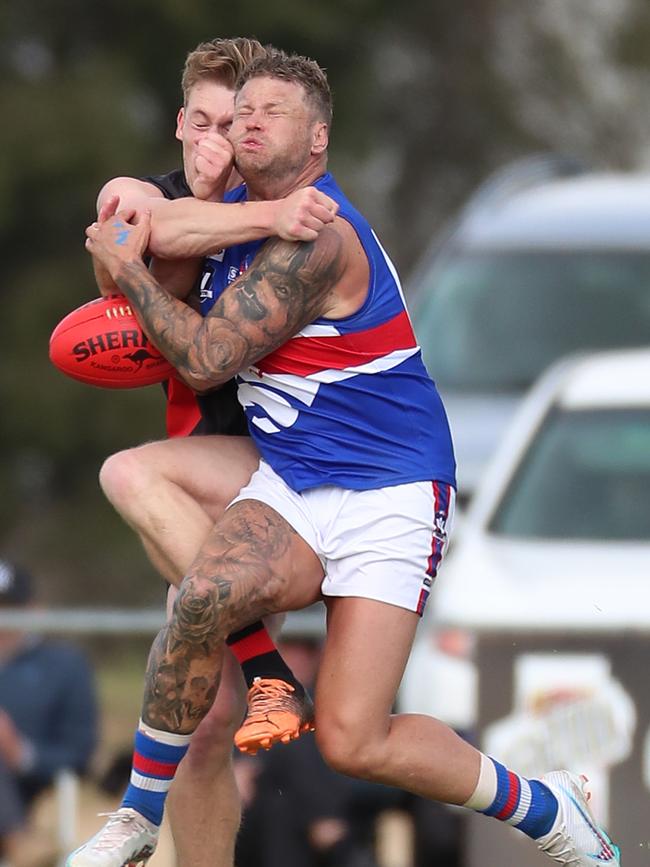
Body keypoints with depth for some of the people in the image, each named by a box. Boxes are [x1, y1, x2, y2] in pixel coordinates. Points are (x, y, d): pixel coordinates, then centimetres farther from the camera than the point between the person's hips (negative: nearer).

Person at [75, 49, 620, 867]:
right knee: (202, 597, -29)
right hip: (290, 487, 7)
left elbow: (205, 360, -17)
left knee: (352, 742, -17)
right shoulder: (254, 212, 10)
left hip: (389, 494, -7)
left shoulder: (317, 238, -18)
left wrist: (126, 268, -6)